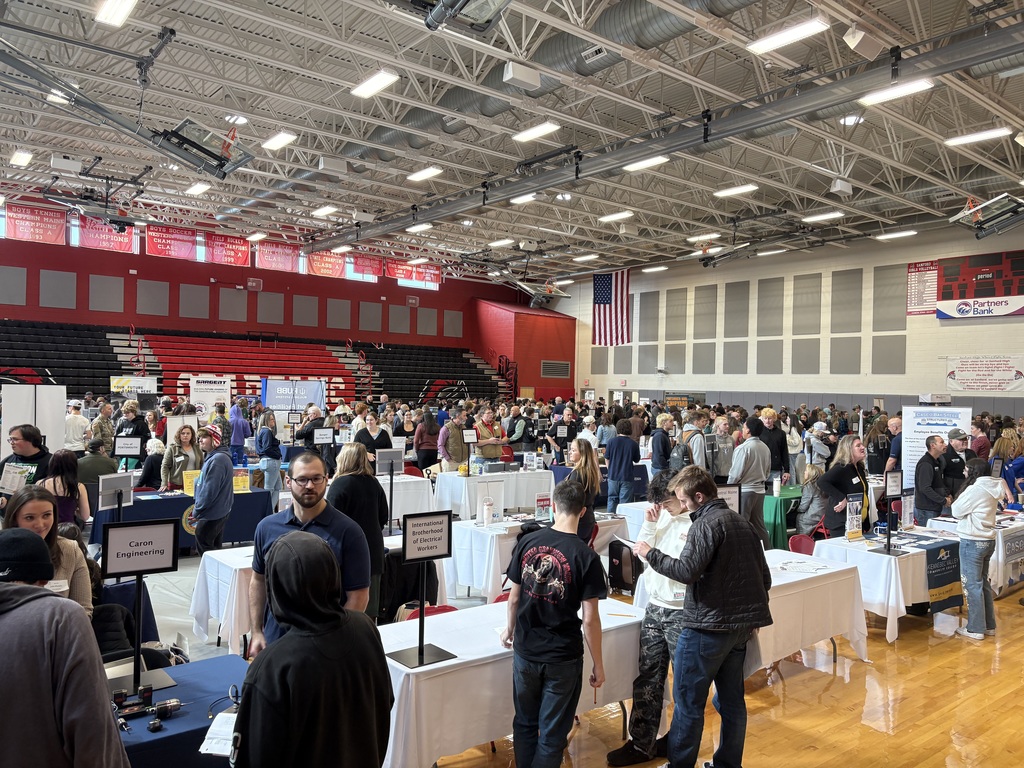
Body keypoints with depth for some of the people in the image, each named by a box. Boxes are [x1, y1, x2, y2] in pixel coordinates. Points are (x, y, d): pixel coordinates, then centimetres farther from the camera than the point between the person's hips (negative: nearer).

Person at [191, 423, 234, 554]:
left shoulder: (217, 460, -23)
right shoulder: (212, 457, 11)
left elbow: (209, 491, -25)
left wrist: (197, 512, -17)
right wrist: (198, 505, 17)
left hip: (211, 514, -10)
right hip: (218, 512, 10)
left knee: (204, 548, 1)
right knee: (215, 548, 18)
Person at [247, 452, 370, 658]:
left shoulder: (348, 531, -12)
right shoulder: (267, 527, 0)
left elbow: (358, 595, -10)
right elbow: (258, 580, 9)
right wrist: (257, 633, 6)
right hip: (274, 642, 3)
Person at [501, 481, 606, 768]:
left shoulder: (527, 542, -8)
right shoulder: (586, 557, -17)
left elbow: (514, 596, 2)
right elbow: (590, 619, -14)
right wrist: (598, 665, -2)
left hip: (525, 652, 3)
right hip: (563, 658, -3)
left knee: (525, 724, 22)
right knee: (552, 734, 12)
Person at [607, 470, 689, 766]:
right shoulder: (663, 517, 6)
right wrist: (649, 524, -3)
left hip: (681, 613, -7)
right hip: (655, 608, 7)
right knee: (647, 677, 11)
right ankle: (642, 743, 21)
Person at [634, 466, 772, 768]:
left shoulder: (707, 523, -15)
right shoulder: (742, 523, 12)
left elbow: (686, 571, -25)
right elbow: (764, 578, 15)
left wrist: (650, 554, -14)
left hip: (708, 625, -9)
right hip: (741, 625, 9)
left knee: (688, 701, 3)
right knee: (731, 700, 17)